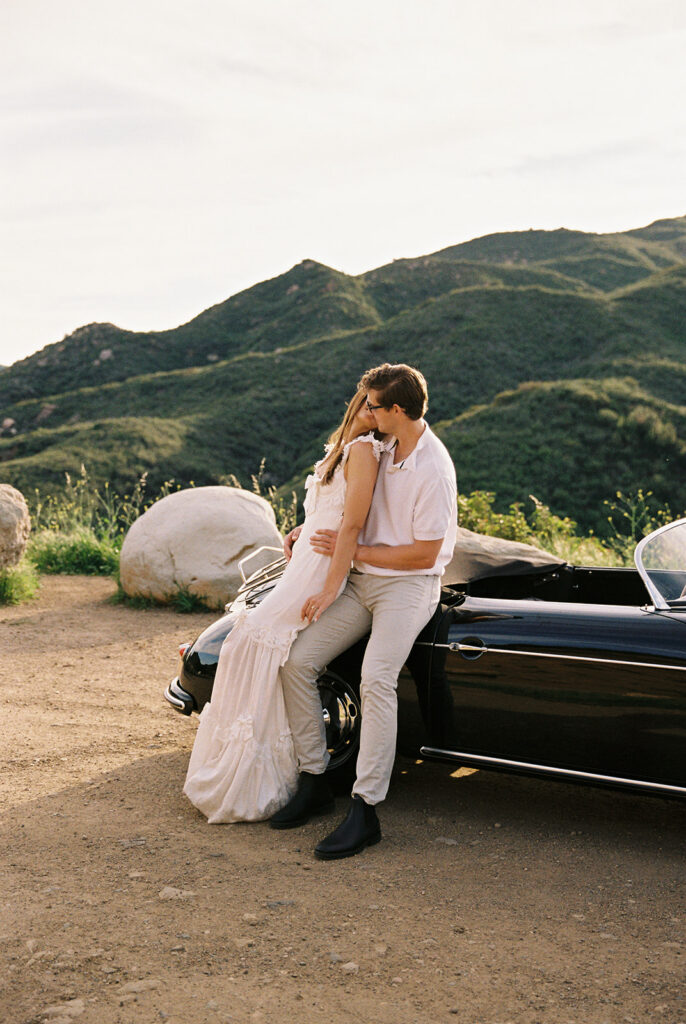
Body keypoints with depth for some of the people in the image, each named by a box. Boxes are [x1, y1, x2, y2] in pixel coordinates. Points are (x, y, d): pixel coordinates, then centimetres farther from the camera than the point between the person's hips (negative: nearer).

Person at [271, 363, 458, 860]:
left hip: (408, 586, -8)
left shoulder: (433, 470, -18)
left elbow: (423, 555, -17)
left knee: (376, 679, -27)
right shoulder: (384, 450, 8)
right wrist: (312, 530, 15)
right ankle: (314, 781, 6)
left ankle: (365, 810, -20)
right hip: (362, 581, 8)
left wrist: (352, 551, -13)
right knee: (297, 660, -6)